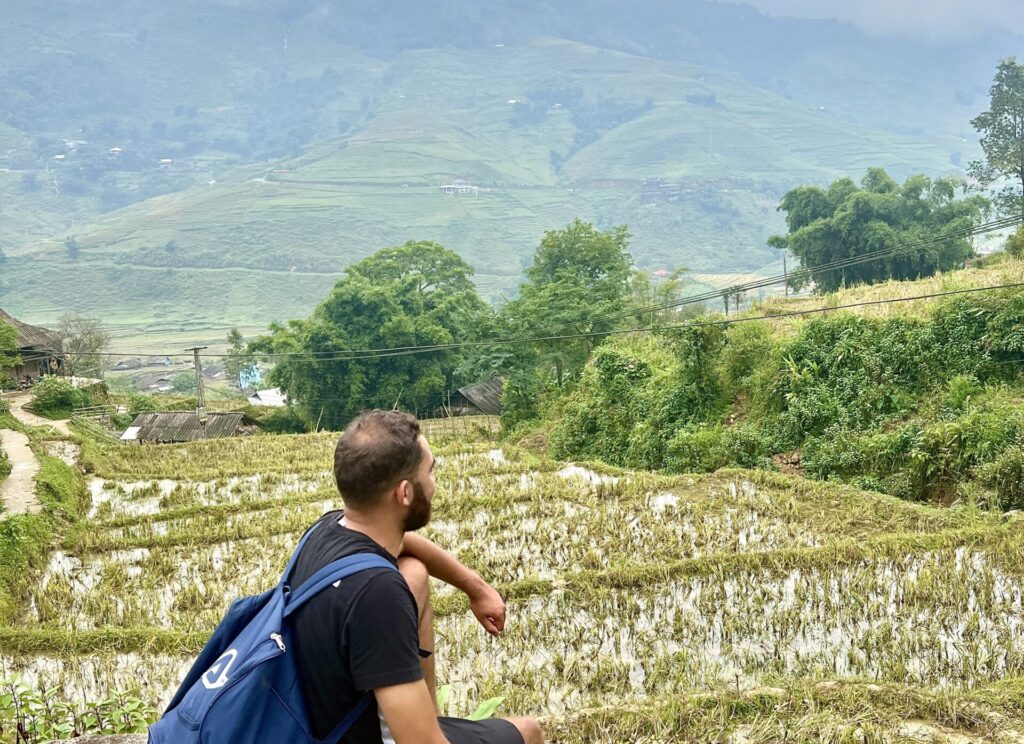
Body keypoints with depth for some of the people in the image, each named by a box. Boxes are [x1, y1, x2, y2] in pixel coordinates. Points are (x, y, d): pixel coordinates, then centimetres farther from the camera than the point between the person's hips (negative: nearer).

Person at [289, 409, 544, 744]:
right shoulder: (375, 590, -35)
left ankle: (425, 712, 24)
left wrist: (475, 587, 24)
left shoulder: (330, 526, -9)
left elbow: (405, 541, 16)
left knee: (414, 572, 17)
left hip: (328, 715, 7)